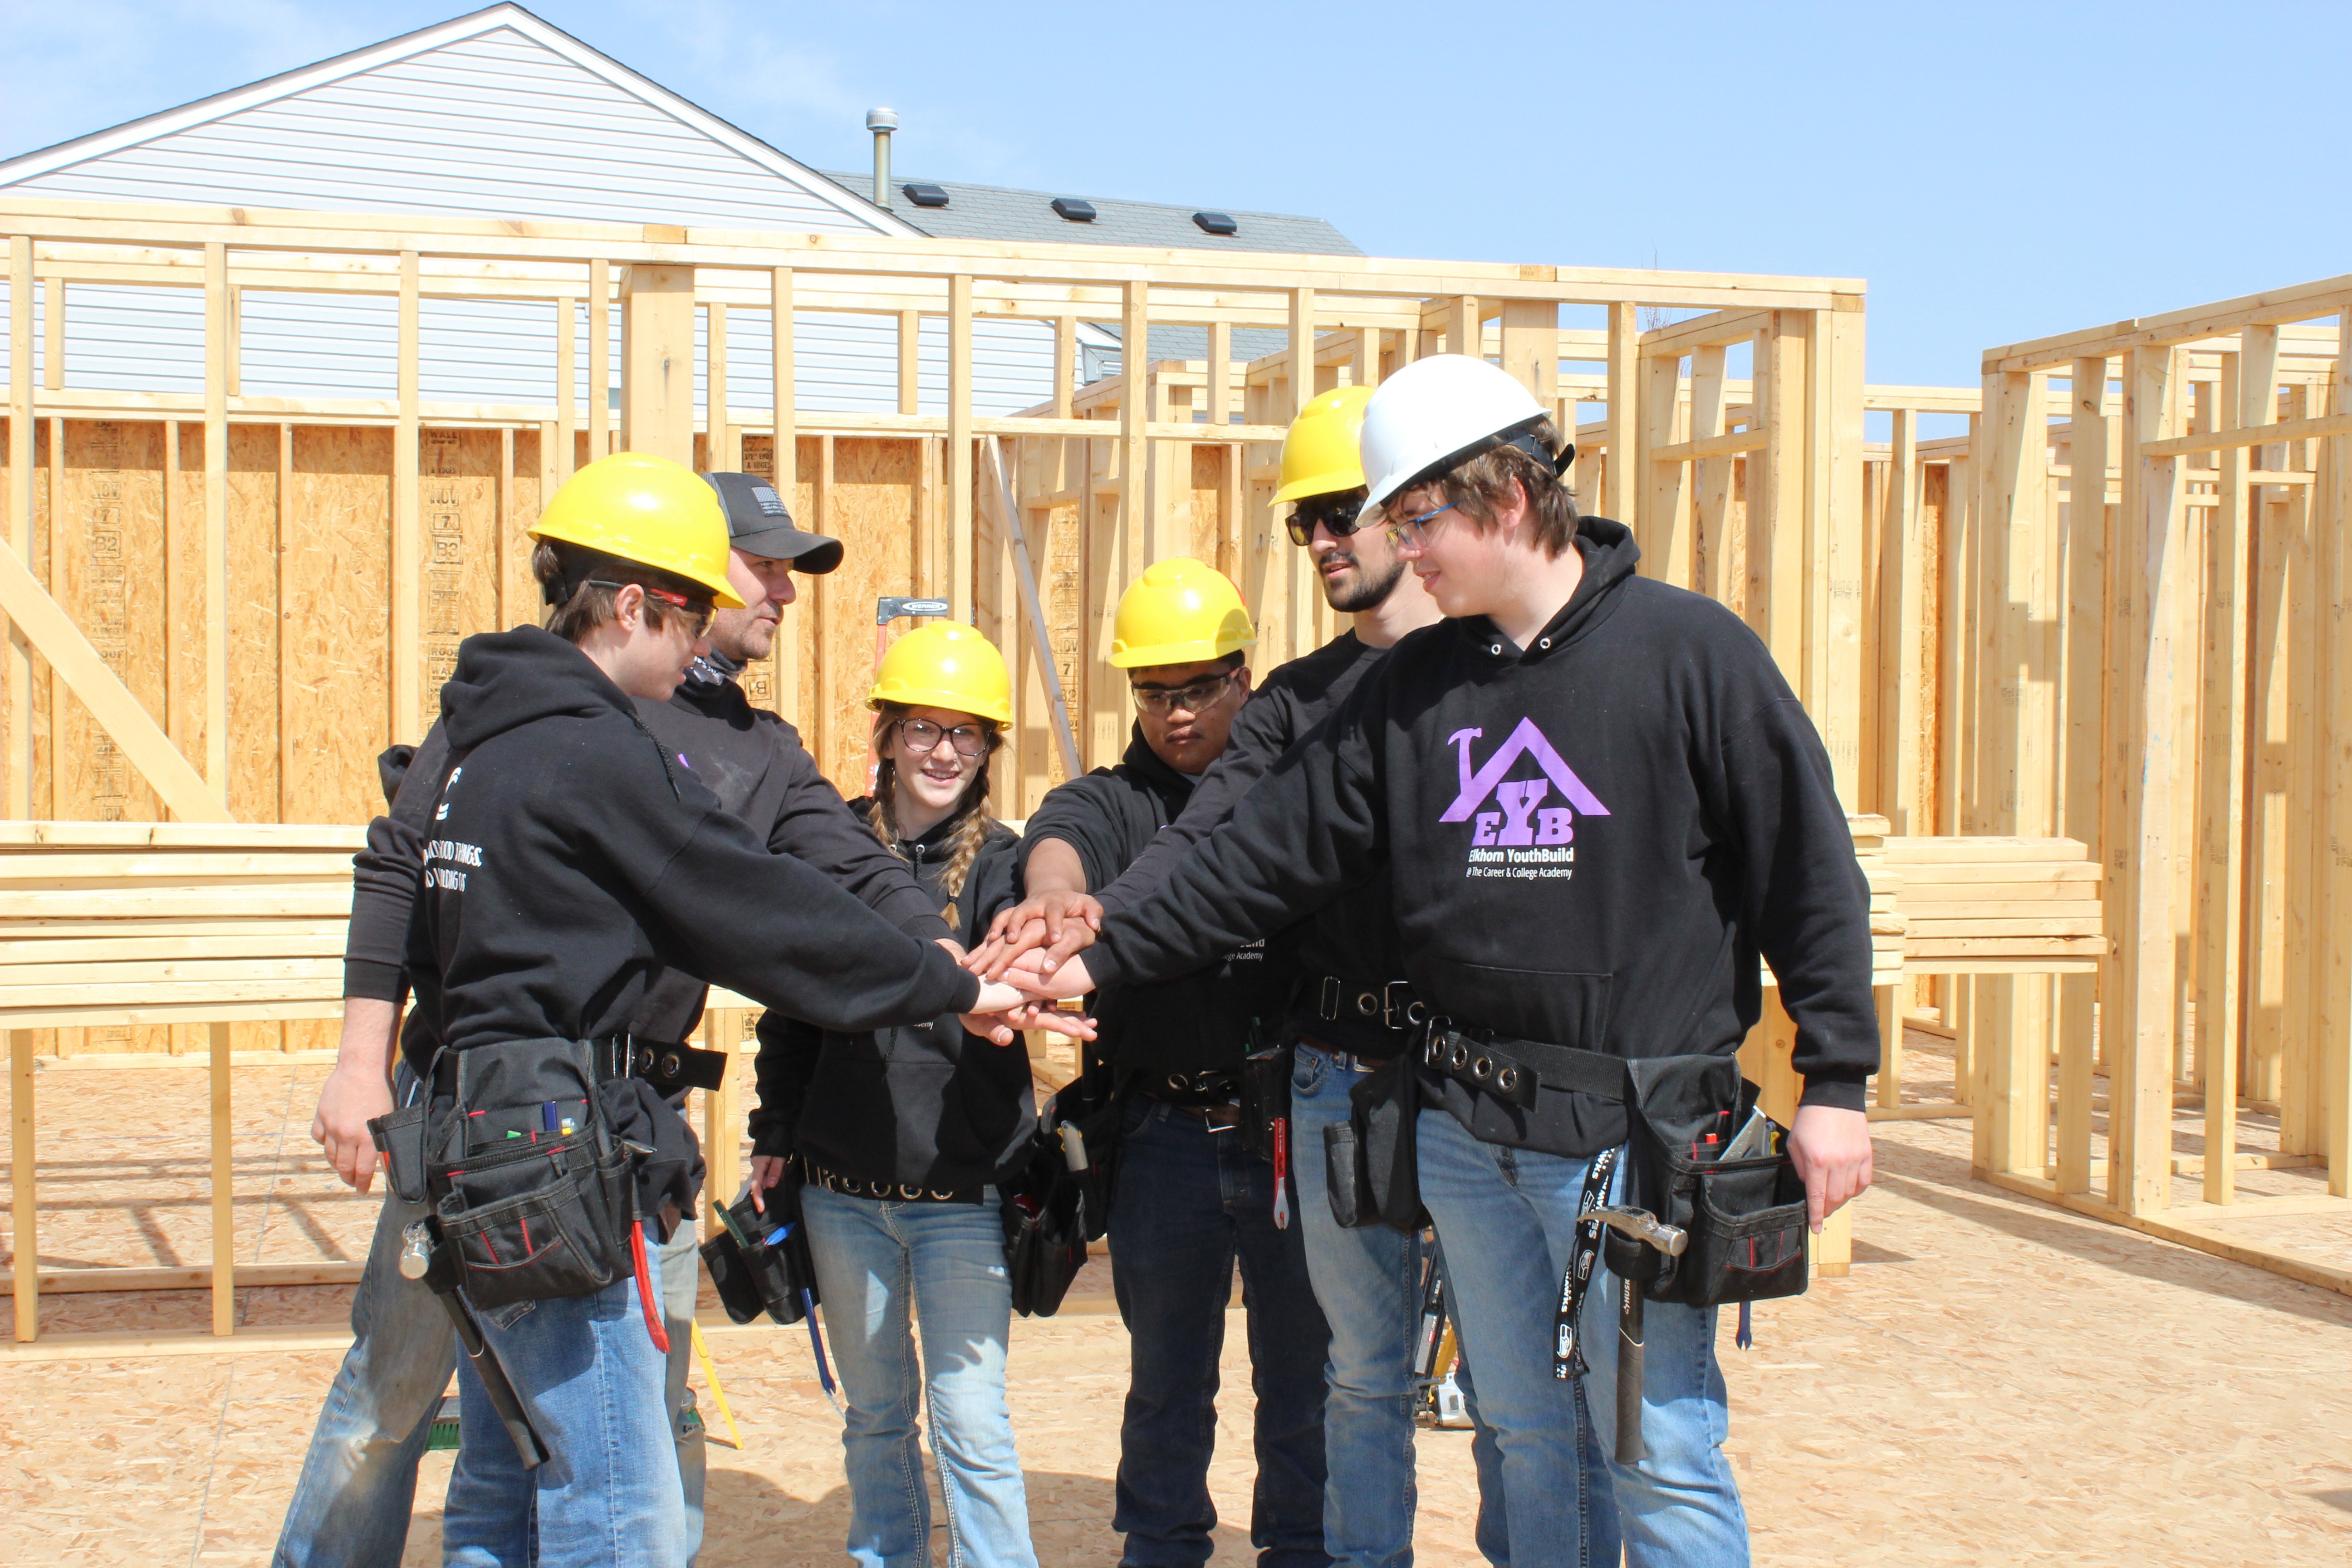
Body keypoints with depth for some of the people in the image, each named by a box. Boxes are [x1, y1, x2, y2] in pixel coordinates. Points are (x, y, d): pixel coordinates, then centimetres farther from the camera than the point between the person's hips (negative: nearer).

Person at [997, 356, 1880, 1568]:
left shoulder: (1688, 649, -6)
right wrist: (1109, 960, 6)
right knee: (1531, 1436, 14)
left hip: (1636, 1138, -5)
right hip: (1467, 1132, 5)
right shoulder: (1414, 686, 9)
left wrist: (1835, 1081, -8)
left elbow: (1808, 867, -5)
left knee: (1660, 1453, -1)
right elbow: (1271, 850, 10)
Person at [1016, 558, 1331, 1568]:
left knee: (1301, 1371, 9)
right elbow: (1057, 845, -18)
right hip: (1166, 1134, 1)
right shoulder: (1109, 803, 5)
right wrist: (1057, 903, -42)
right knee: (1165, 1377, 14)